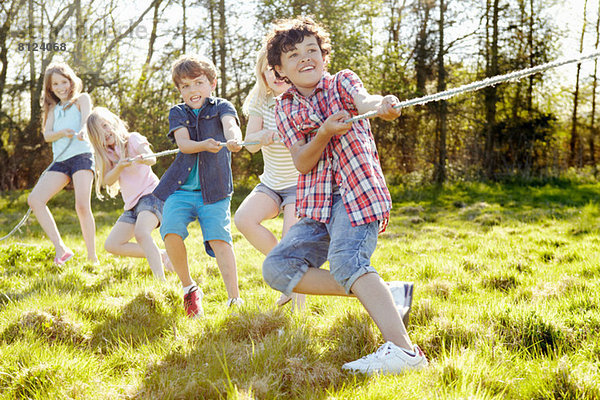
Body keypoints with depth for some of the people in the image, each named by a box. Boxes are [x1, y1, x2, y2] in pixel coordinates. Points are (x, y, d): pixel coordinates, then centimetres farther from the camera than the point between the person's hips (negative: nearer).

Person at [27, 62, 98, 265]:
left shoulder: (81, 99, 11)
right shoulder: (54, 108, 23)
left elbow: (86, 119, -9)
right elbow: (47, 135, 9)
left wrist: (82, 131, -34)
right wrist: (62, 133, -15)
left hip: (81, 155, -5)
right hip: (60, 160, 6)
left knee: (82, 206, -21)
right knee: (35, 199, -11)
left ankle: (92, 258, -15)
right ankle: (60, 249, -11)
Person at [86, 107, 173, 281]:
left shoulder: (133, 139, -4)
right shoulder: (106, 154, 13)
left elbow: (152, 158, -23)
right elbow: (108, 180, -2)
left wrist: (144, 159, -48)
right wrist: (120, 166, -22)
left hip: (150, 194, -8)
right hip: (132, 204, 8)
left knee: (141, 232, -34)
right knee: (112, 245, 0)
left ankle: (161, 281, -40)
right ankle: (161, 255, 5)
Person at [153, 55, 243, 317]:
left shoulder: (222, 107, 7)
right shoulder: (178, 113, 11)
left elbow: (229, 124, -17)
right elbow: (183, 143, -6)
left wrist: (234, 139, -41)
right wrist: (203, 145, -29)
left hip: (214, 191, -2)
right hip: (181, 189, 2)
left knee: (219, 239, -18)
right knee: (170, 232, -20)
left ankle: (234, 298, -11)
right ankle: (189, 288, 1)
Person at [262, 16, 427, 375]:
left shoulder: (342, 81, 3)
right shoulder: (285, 109, 11)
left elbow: (363, 100, -23)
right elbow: (302, 163, -1)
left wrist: (382, 105, -48)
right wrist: (325, 133, -22)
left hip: (357, 189, -6)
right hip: (316, 202, 6)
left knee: (345, 260, -29)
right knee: (278, 268, -6)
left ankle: (403, 350, -36)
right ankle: (380, 294, -7)